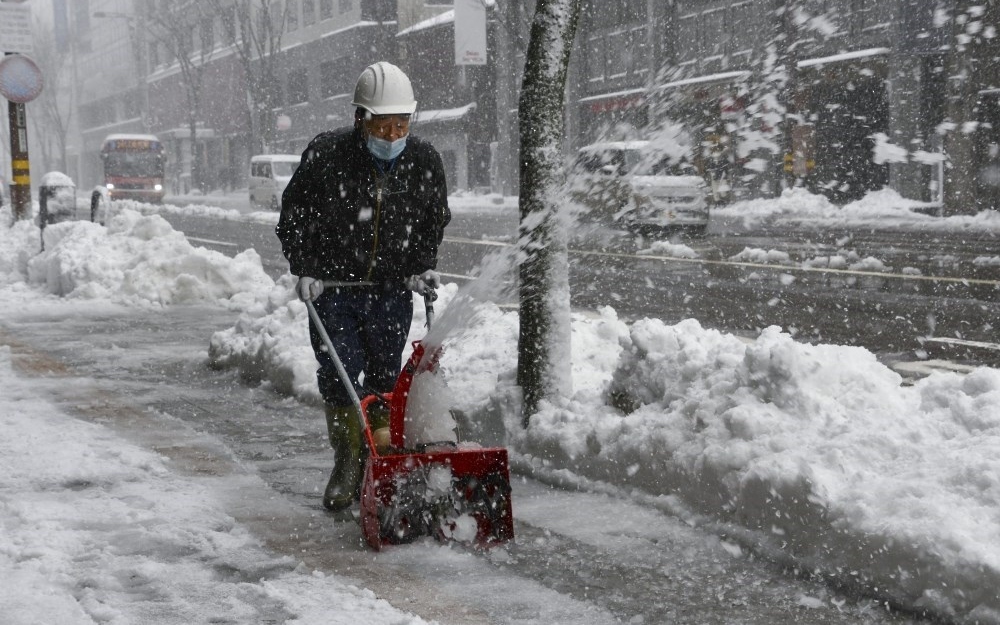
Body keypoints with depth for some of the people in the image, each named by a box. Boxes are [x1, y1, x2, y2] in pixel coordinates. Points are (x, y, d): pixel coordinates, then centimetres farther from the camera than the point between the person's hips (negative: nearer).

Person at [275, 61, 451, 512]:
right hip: (333, 288, -2)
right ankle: (347, 466, 8)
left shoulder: (424, 161, -4)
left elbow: (434, 220, 13)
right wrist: (304, 270, -9)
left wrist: (424, 267, 1)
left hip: (393, 292, 2)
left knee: (384, 382, 7)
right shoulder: (326, 155, -13)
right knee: (339, 378, -4)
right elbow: (294, 216, -2)